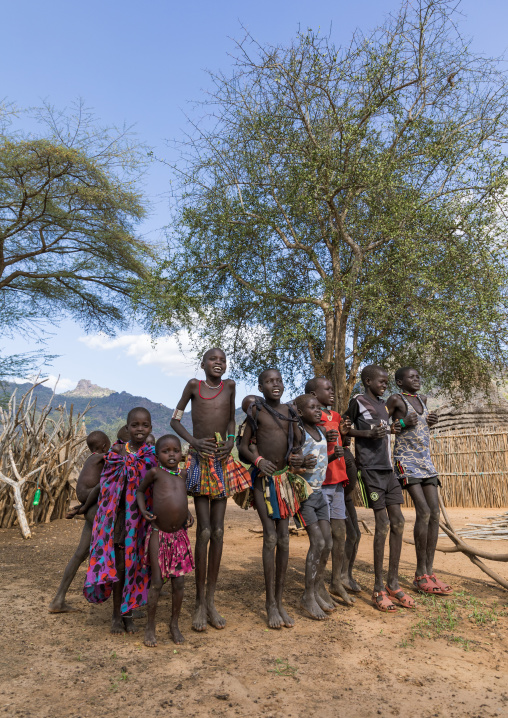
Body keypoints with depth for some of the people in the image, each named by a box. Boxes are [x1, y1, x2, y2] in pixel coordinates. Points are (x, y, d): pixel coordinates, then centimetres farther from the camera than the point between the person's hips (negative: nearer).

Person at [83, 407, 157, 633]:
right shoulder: (116, 452, -2)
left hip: (141, 518, 0)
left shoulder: (154, 455, -3)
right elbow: (105, 484, 6)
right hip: (119, 516, 0)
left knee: (134, 564, 10)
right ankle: (116, 614, 26)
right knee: (118, 563, 8)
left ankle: (128, 612, 28)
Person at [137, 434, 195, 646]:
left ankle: (174, 625, 27)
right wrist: (143, 510, -8)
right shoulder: (155, 472, -7)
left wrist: (187, 512, 7)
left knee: (178, 583, 8)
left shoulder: (183, 473, 4)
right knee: (157, 582, 3)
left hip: (179, 535, 3)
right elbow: (140, 490, 8)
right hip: (158, 533, -3)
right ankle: (150, 627, 23)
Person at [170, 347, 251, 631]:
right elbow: (175, 420, 5)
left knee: (218, 531, 6)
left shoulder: (230, 385, 5)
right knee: (204, 530, -3)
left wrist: (231, 441, -4)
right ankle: (200, 602, 11)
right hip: (199, 459, -2)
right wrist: (194, 441, -10)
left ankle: (211, 600, 18)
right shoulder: (194, 385, 0)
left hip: (223, 462, 3)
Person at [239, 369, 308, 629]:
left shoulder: (289, 411, 7)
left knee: (284, 540, 7)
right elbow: (244, 445, -2)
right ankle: (270, 604, 10)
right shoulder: (256, 410, -4)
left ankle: (280, 601, 20)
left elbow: (298, 442, 15)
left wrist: (298, 455, -6)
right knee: (270, 538, -5)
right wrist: (258, 460, -18)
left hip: (285, 478, 4)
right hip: (263, 478, -4)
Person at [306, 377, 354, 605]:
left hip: (336, 482, 7)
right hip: (317, 483, -7)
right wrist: (322, 439, -27)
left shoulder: (335, 416, 16)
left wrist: (343, 432, 6)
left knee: (339, 533, 12)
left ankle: (337, 582, 26)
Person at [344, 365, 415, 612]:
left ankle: (393, 583, 16)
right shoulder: (358, 401, -3)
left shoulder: (383, 404, 17)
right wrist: (367, 433, -14)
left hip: (388, 468, 7)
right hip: (371, 469, -7)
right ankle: (378, 589, 3)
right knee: (382, 524, -8)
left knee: (398, 522, 5)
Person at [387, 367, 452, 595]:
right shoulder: (395, 399, -6)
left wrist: (431, 422, 10)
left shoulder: (422, 399, 15)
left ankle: (430, 572, 9)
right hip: (406, 460, -7)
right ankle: (420, 575, -3)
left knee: (435, 512, 1)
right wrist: (402, 423, -18)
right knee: (423, 512, -15)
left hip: (426, 460, 7)